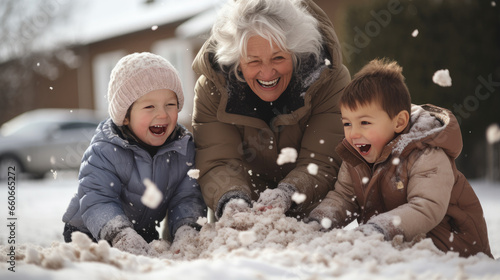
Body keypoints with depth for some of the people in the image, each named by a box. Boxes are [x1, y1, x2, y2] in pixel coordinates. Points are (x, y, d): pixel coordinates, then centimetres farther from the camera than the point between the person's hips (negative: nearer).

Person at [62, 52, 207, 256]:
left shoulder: (183, 147, -9)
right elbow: (97, 200, -29)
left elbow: (187, 196, -7)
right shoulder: (104, 151, -22)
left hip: (145, 232, 3)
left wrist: (186, 230, -28)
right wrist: (121, 235, -46)